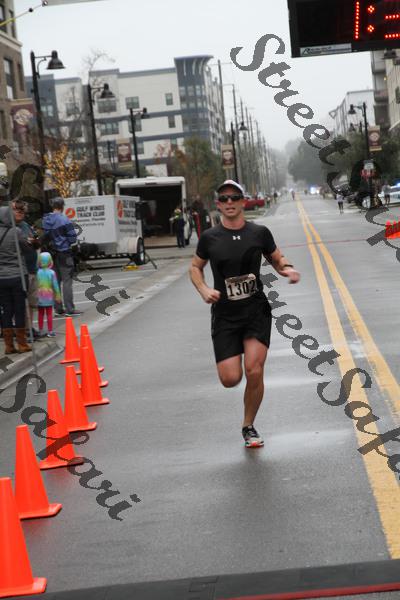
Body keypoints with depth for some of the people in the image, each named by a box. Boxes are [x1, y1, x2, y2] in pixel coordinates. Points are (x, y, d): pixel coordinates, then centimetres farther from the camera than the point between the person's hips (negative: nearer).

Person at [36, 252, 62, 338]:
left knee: (41, 314, 10)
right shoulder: (51, 272, -8)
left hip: (40, 297, 1)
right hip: (49, 297, -1)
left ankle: (41, 331, 14)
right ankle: (50, 331, 6)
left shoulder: (37, 272, -7)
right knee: (49, 314, 5)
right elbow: (55, 285, -5)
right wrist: (58, 296, 5)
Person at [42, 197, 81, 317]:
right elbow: (72, 238, -11)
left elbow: (43, 238, 9)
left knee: (56, 281, 12)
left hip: (52, 253, 6)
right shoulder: (64, 220, -13)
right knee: (67, 281, -4)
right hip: (64, 253, -6)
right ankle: (69, 309, -5)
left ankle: (58, 309, 16)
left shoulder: (46, 220, 5)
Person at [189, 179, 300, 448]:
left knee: (254, 372, -13)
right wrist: (204, 290, -6)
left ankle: (249, 427, 11)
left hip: (256, 310, 0)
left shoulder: (260, 232, 0)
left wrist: (288, 269, -9)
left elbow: (277, 259, 14)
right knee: (230, 379, -8)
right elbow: (195, 267, 13)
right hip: (225, 315, 0)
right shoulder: (210, 238, -1)